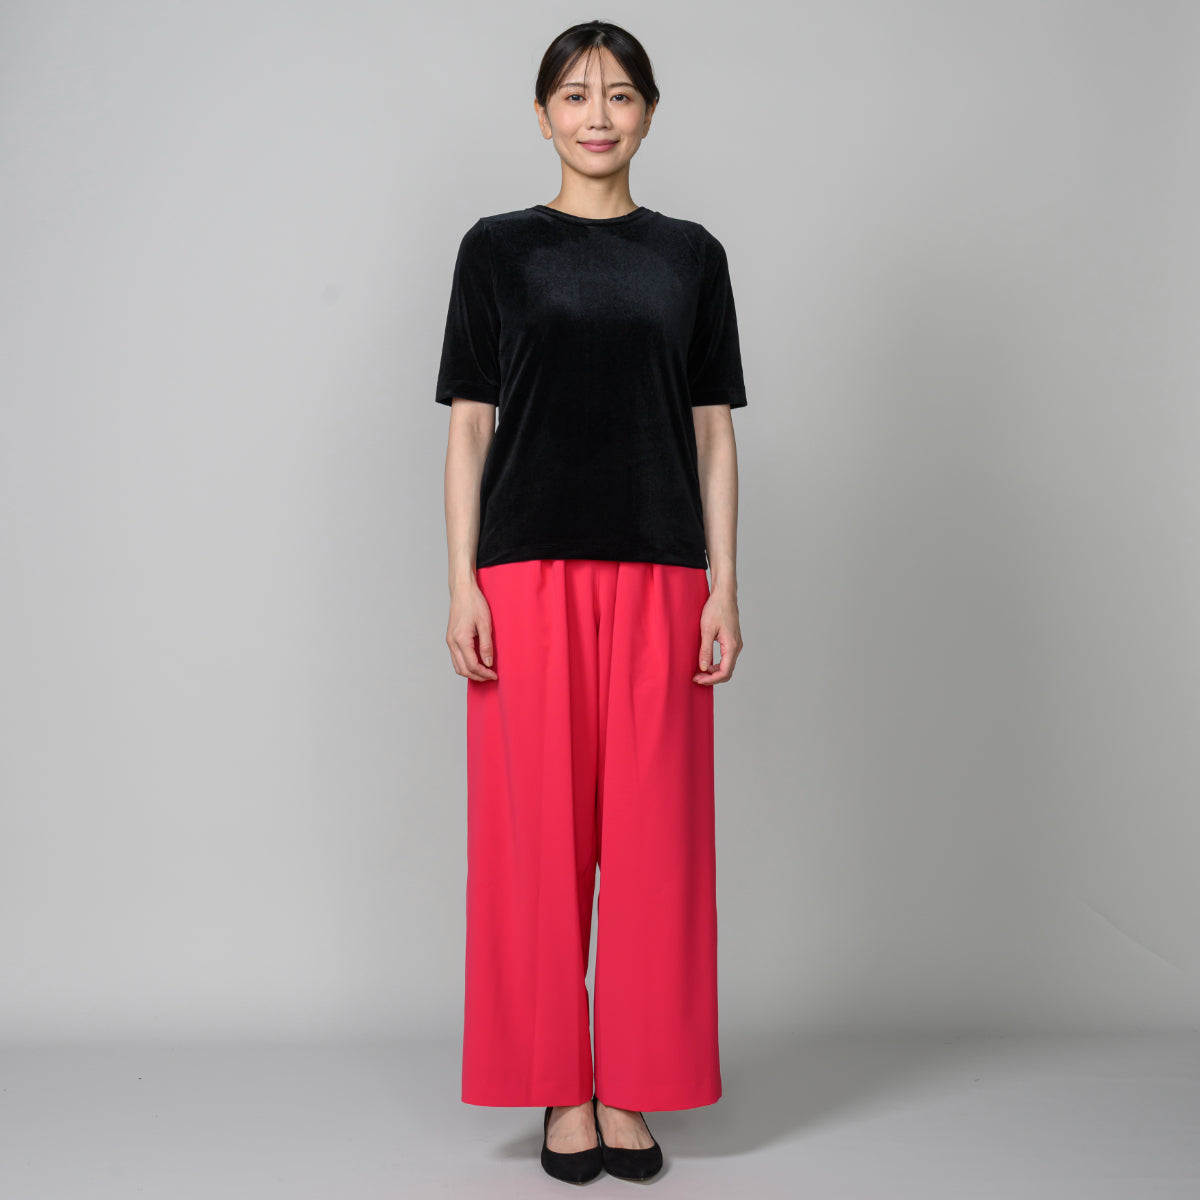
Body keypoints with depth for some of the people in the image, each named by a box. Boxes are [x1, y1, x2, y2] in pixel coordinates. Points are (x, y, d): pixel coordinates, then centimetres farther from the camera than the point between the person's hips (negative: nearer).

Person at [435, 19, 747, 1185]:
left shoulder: (692, 255, 11)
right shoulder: (498, 248, 7)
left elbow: (713, 430, 9)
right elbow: (468, 424, 4)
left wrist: (724, 588, 1)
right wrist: (461, 583, -5)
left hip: (658, 575, 2)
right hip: (529, 573, -1)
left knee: (652, 830, 3)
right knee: (539, 826, 1)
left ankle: (630, 1089, 16)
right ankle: (561, 1091, 14)